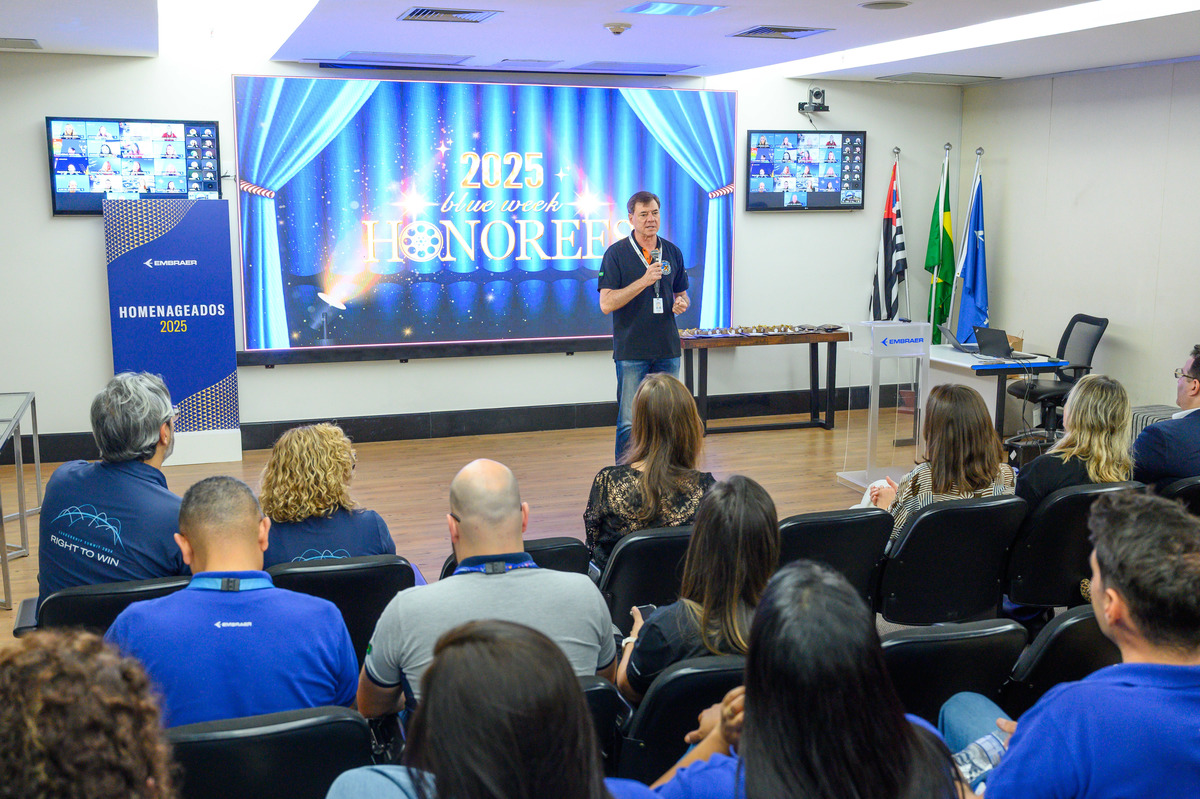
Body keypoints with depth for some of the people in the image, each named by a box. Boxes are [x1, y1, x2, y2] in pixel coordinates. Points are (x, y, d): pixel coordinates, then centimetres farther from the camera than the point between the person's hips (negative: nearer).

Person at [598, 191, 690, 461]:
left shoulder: (673, 252, 10)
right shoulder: (617, 253, -4)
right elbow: (606, 304, -12)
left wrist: (682, 303, -3)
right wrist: (644, 281, -20)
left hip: (668, 349, 5)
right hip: (631, 351, -4)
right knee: (629, 423, -4)